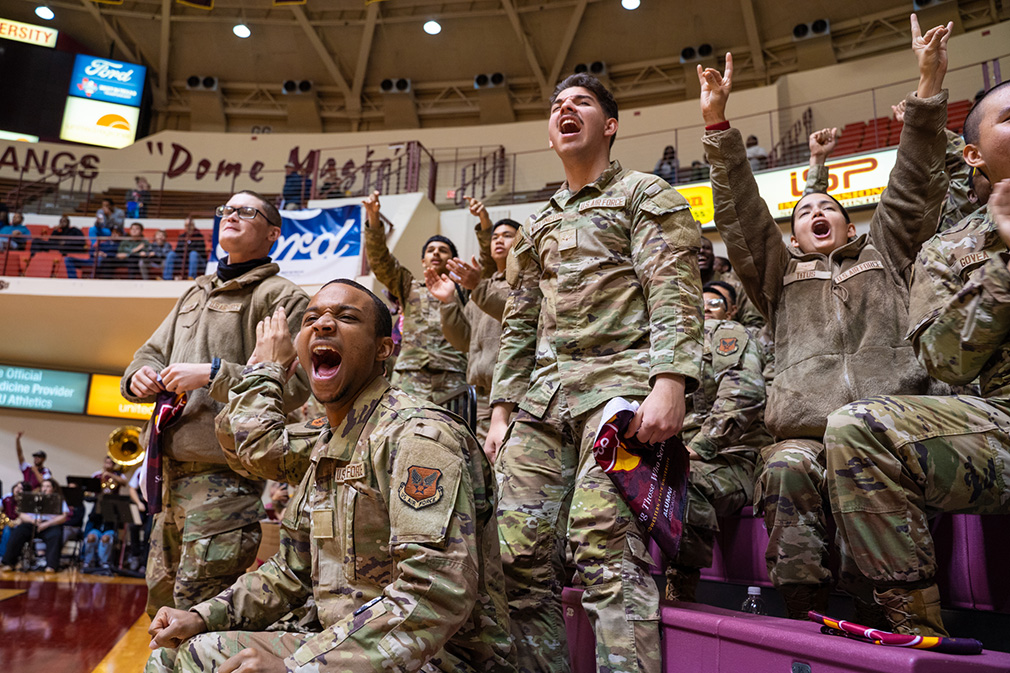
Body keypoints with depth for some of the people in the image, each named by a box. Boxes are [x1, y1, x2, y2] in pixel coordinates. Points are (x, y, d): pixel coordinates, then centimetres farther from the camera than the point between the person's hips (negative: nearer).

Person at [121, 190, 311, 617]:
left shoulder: (281, 296, -3)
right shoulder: (196, 294, 23)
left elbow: (294, 386, -15)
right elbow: (152, 352, 25)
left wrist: (213, 374, -21)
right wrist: (140, 376, 1)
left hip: (225, 474, -8)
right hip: (174, 473, 8)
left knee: (197, 610, -7)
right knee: (161, 597, 17)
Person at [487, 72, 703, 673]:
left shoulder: (645, 194, 11)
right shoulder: (538, 226, 28)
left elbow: (675, 293, -3)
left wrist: (670, 381, -19)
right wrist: (503, 409, 17)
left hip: (619, 379, -6)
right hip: (542, 396, 6)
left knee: (605, 545, -20)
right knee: (520, 550, -3)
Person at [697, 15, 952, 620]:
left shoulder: (885, 257, 29)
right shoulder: (781, 274, 27)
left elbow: (914, 189, 18)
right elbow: (742, 213, 16)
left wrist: (930, 84, 9)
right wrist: (718, 124, 8)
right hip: (805, 431, 0)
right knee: (785, 469, -34)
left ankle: (881, 623, -23)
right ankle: (804, 612, -27)